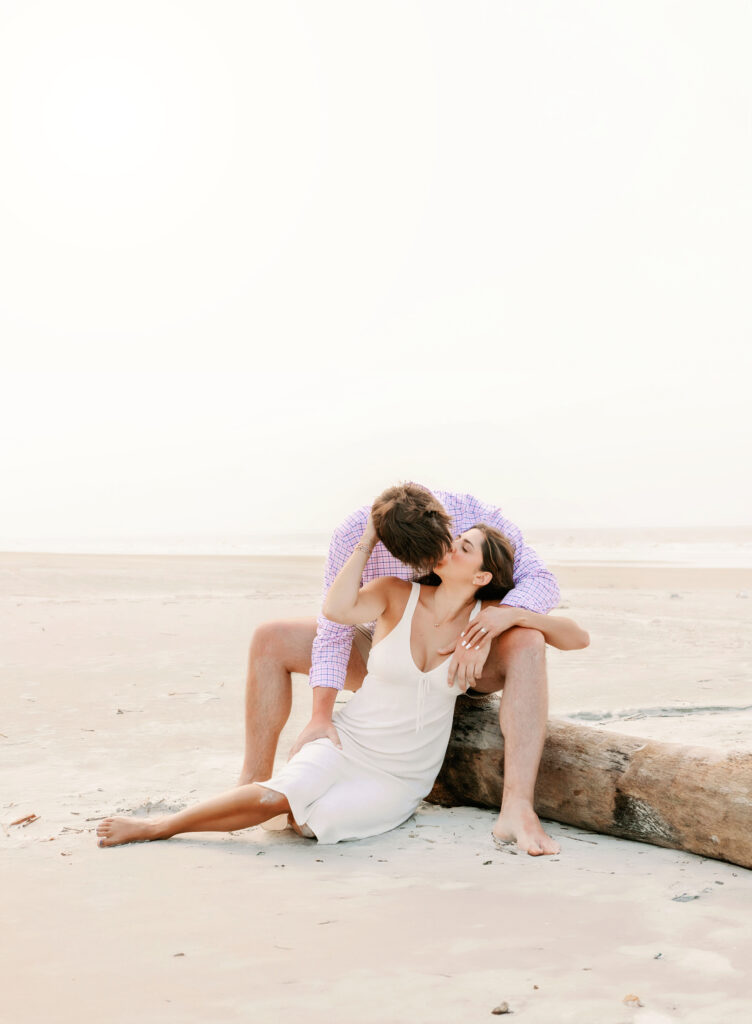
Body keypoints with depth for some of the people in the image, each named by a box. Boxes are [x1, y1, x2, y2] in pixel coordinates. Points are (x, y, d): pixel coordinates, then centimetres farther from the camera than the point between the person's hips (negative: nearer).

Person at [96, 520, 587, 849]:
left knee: (300, 814, -25)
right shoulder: (398, 594, -8)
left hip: (400, 779, 1)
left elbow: (578, 637, -7)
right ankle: (158, 824, -8)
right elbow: (338, 609, -28)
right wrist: (368, 541, -20)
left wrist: (510, 615, -22)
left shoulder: (485, 616, -5)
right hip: (347, 744, 0)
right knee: (273, 796, -30)